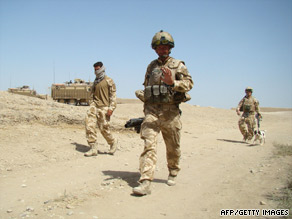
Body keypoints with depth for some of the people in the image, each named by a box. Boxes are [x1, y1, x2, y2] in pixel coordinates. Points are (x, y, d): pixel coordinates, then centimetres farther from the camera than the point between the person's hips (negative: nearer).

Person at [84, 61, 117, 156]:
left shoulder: (109, 81, -1)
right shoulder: (95, 81, 18)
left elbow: (113, 95, -6)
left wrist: (111, 108, -15)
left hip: (104, 107, -6)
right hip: (94, 105, 6)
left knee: (104, 128, -4)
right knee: (89, 125, -10)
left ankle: (113, 143, 23)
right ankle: (93, 148, -4)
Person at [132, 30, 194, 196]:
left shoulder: (178, 65, 5)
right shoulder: (151, 66, 15)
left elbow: (189, 83, -7)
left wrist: (172, 82, -25)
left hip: (170, 112, -1)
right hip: (152, 110, 2)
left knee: (173, 147, 10)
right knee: (149, 145, -11)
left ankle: (173, 173, 35)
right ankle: (146, 182, -15)